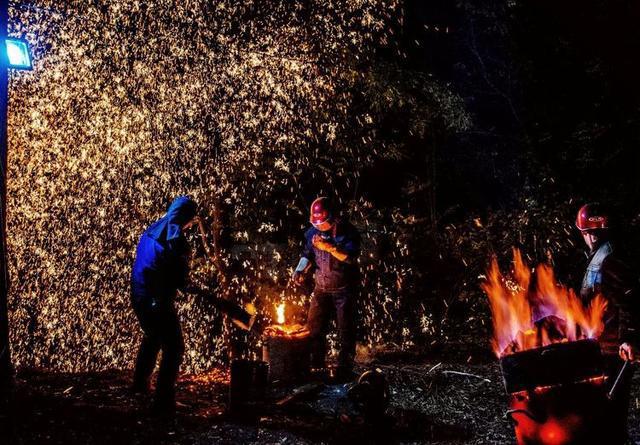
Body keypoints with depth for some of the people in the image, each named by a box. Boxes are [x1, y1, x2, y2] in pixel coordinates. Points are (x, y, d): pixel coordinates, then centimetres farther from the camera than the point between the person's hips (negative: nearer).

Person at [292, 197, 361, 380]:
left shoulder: (347, 231, -13)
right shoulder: (312, 232, 1)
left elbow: (351, 257, -23)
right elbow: (307, 255, 10)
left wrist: (329, 247, -32)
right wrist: (300, 270, -9)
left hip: (344, 289, -5)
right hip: (321, 288, 5)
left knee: (345, 330, 0)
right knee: (314, 328, 7)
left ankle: (344, 368, 9)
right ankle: (316, 367, 21)